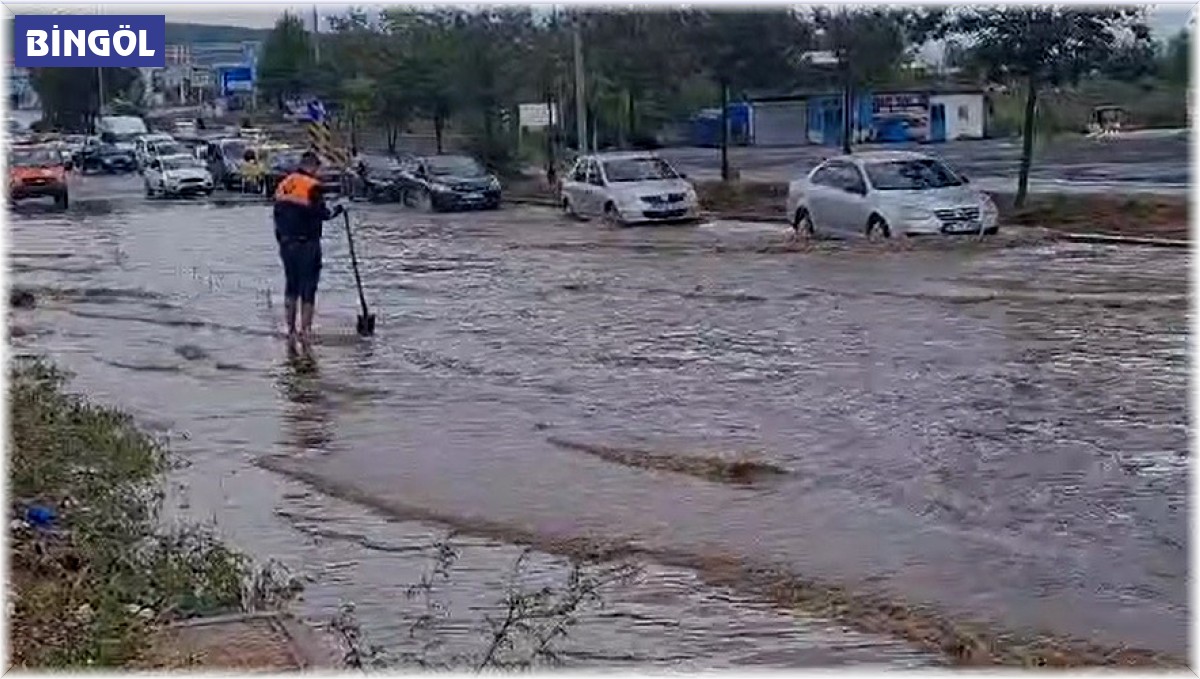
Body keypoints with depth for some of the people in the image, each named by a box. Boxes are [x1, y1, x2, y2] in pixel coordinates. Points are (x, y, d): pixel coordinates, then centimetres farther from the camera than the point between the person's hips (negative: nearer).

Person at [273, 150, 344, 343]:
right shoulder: (312, 186, -14)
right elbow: (320, 212, -16)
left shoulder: (283, 184, 9)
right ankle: (305, 330, 1)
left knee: (291, 286, 15)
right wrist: (335, 211, 4)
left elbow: (278, 214, 13)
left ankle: (290, 330, 19)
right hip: (307, 245, -7)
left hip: (286, 244, 7)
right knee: (308, 289, 1)